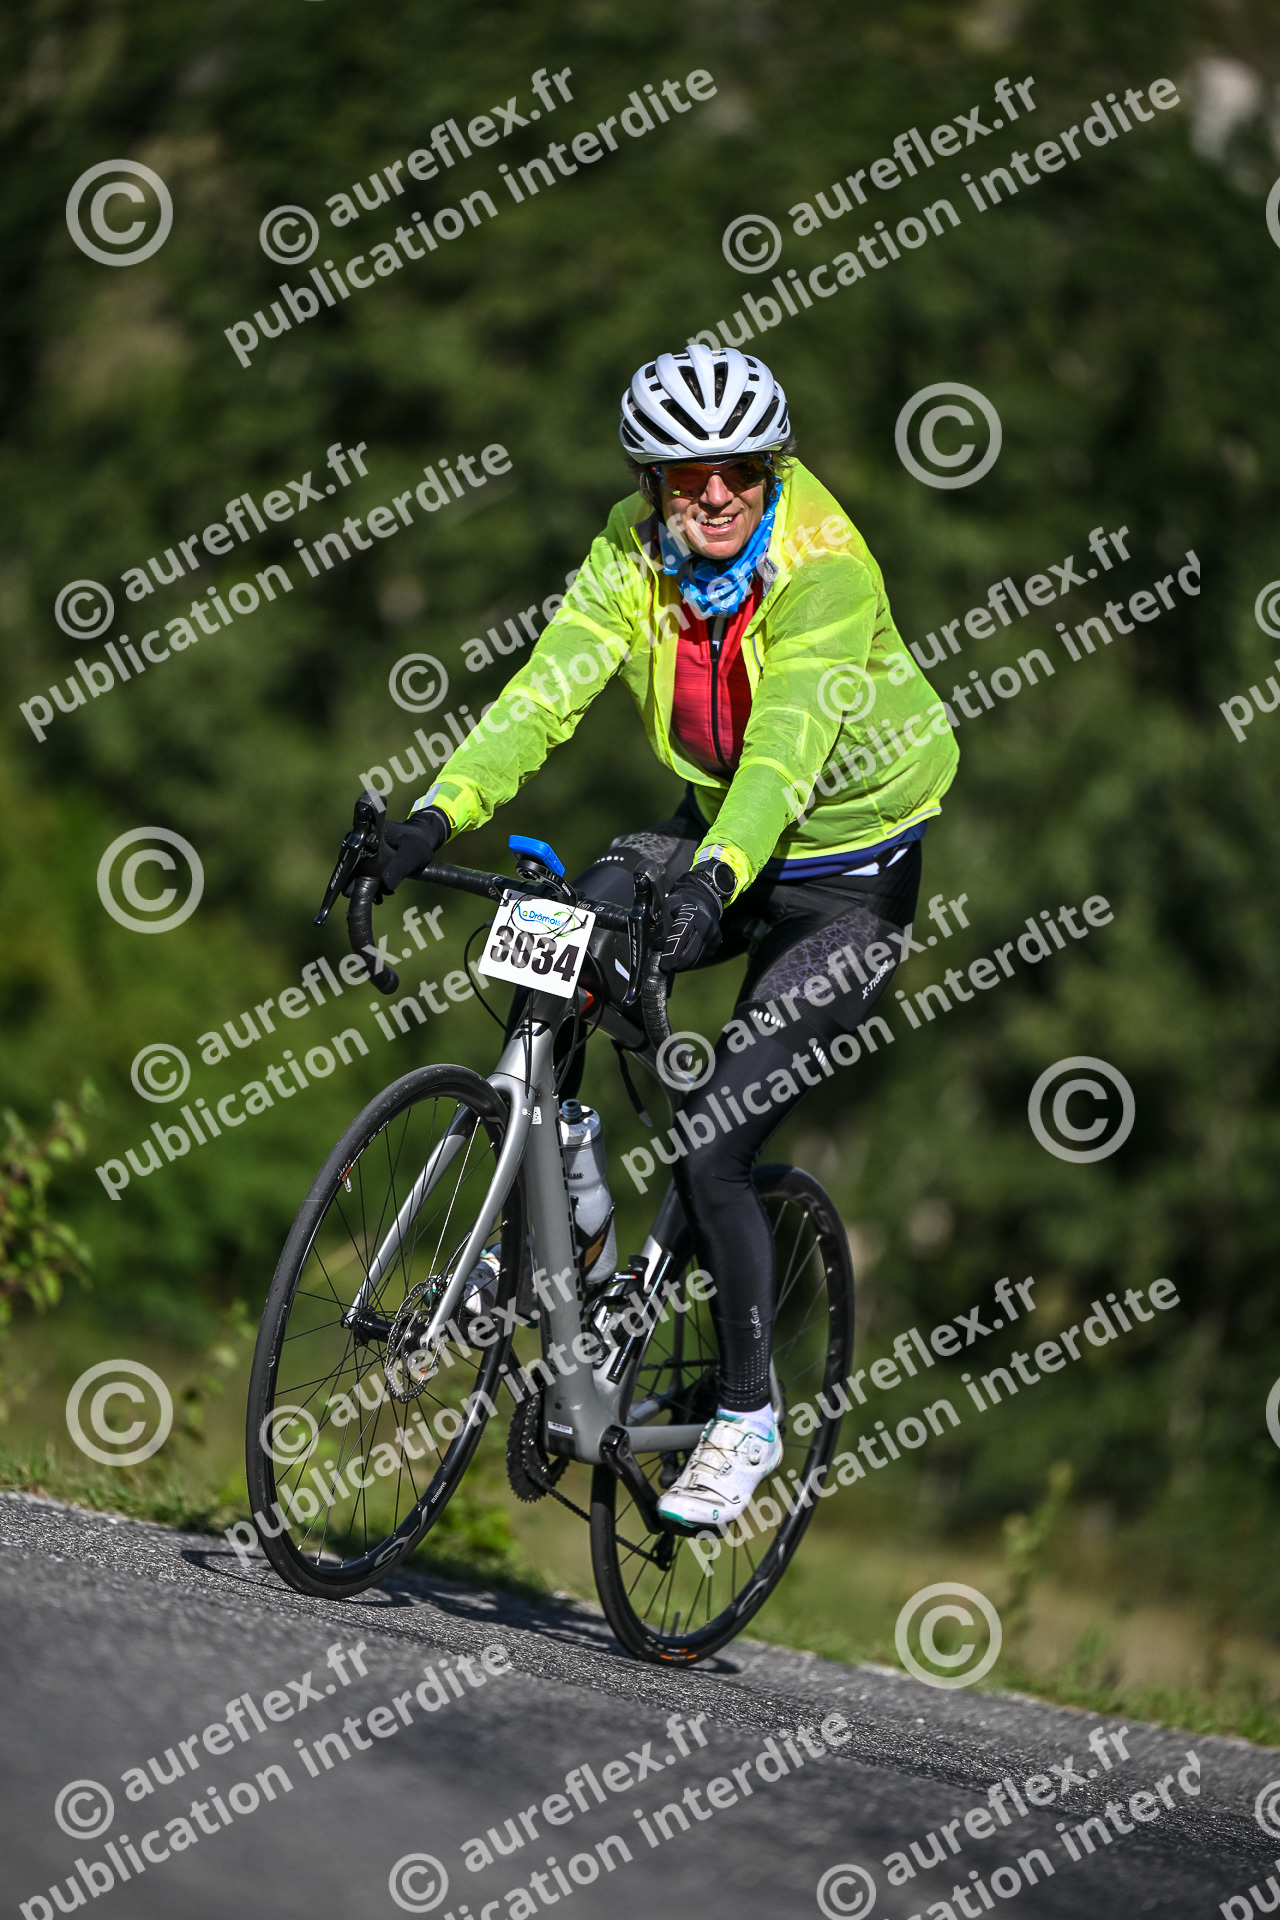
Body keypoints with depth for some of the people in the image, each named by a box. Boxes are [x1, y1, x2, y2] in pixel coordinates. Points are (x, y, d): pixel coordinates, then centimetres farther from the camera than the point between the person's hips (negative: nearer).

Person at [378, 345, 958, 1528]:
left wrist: (716, 878, -56)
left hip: (844, 883, -5)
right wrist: (441, 813, -38)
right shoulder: (638, 553, -11)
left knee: (711, 1150, -14)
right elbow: (551, 684, -22)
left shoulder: (825, 568, -26)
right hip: (715, 832, 5)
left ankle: (748, 1417, 4)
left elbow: (788, 739, -39)